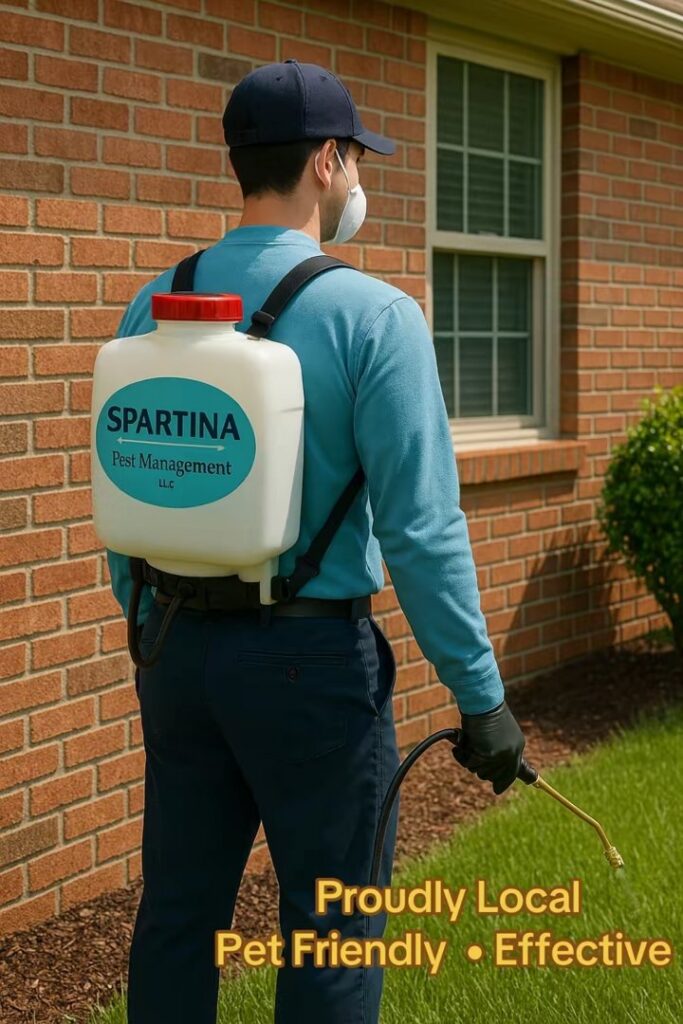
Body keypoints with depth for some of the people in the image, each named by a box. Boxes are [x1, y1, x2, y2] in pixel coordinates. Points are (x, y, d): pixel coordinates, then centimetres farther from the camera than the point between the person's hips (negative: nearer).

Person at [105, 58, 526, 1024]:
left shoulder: (154, 306, 3)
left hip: (177, 651, 6)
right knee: (332, 932, 8)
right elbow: (421, 527, -16)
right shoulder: (372, 313, -13)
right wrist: (481, 693, -9)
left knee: (178, 911, 16)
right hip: (311, 654, -5)